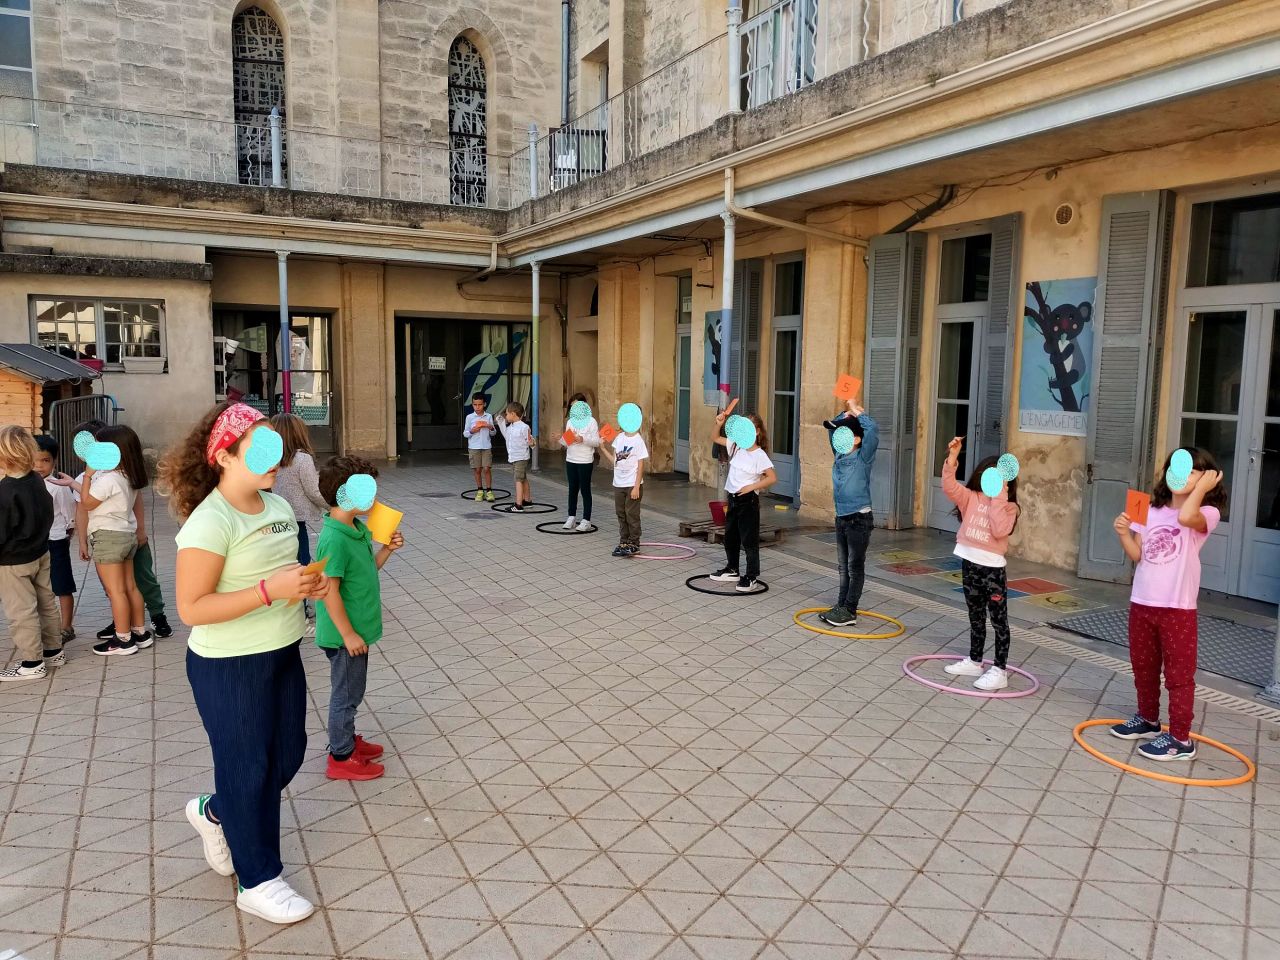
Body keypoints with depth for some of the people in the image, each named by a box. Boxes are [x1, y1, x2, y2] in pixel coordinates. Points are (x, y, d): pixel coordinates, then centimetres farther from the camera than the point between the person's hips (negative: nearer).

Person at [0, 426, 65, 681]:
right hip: (41, 553, 8)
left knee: (21, 612, 4)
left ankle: (32, 663, 13)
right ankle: (53, 651, 30)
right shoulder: (37, 481, -3)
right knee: (46, 603, 17)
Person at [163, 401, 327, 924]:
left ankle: (214, 813, 47)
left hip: (282, 654, 8)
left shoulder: (278, 506, 3)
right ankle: (258, 882, 28)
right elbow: (192, 608, -23)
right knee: (248, 767, 8)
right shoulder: (210, 522, -22)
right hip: (228, 667, -8)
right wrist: (270, 590, -29)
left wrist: (307, 585, -4)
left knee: (287, 754, 19)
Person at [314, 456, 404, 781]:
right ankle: (341, 758, 23)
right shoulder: (334, 539, -26)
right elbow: (330, 591, -25)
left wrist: (387, 549, -2)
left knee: (351, 692, 23)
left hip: (358, 630, 9)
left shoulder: (358, 529, 2)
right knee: (346, 694, 7)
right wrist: (349, 635, -21)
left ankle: (347, 739, 41)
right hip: (345, 635, -9)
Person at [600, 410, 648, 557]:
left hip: (632, 485, -6)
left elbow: (640, 466, -11)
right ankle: (623, 542, 24)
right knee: (621, 513, 13)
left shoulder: (638, 440, -11)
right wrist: (603, 447, 0)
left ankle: (634, 544, 12)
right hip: (618, 484, 6)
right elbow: (614, 460, 8)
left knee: (632, 514, 2)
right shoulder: (619, 438, 5)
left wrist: (636, 487, -15)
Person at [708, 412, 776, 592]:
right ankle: (732, 569, 34)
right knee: (730, 536, 18)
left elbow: (772, 478, -20)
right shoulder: (736, 446, 4)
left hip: (748, 500, -7)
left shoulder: (759, 455, -15)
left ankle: (752, 577, 7)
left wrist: (751, 487, -20)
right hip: (733, 498, 8)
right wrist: (719, 424, -3)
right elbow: (716, 439, 15)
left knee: (749, 540, -2)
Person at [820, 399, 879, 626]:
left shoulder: (863, 457, -11)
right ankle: (841, 606, 23)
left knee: (855, 567, 1)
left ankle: (850, 612, 6)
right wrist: (845, 412, 8)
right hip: (841, 518, 7)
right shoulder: (839, 455, 7)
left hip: (859, 519, -7)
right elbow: (833, 428, 22)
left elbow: (873, 429, -26)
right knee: (843, 567, 14)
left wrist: (857, 412, -12)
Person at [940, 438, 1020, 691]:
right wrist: (952, 458, -23)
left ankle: (999, 671, 6)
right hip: (969, 563, 4)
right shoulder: (971, 497, 4)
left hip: (992, 568, -4)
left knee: (998, 620, 1)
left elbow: (999, 531, -22)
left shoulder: (1009, 507, -5)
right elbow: (950, 487, -12)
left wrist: (998, 497, -20)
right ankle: (974, 662, 30)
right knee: (975, 617, 18)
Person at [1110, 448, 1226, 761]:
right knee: (1143, 667, 19)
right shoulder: (1151, 510, 7)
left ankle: (1180, 739, 9)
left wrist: (1202, 488, -21)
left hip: (1178, 607, -6)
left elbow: (1185, 516, -34)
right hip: (1141, 603, 6)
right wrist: (1124, 533, -12)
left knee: (1179, 674, 1)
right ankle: (1148, 720, 36)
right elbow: (1137, 554, 5)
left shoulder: (1207, 514, -8)